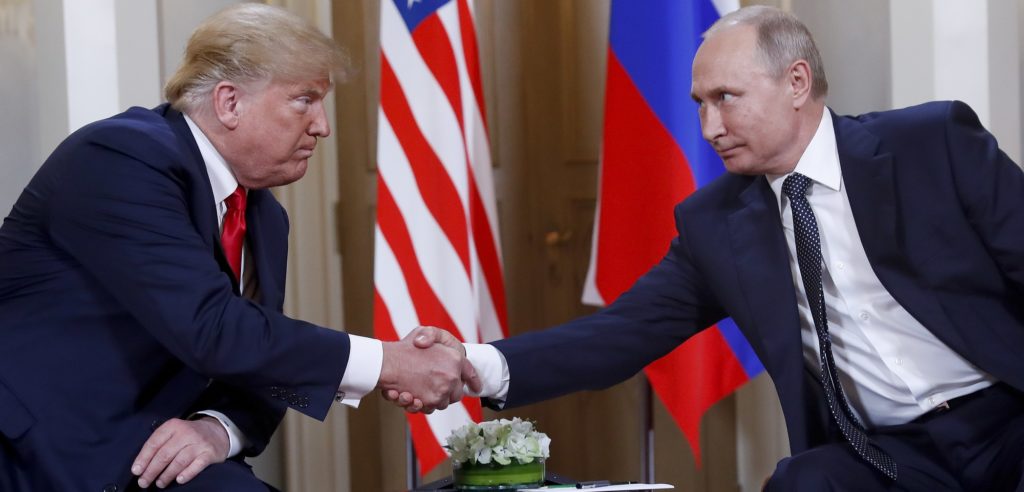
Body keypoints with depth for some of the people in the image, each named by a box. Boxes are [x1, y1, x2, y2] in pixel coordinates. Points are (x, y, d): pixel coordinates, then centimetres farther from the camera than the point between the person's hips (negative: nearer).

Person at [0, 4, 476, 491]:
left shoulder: (264, 217, 10)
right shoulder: (120, 159, -17)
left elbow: (255, 359, 9)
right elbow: (209, 329, -25)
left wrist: (219, 428, -15)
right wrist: (389, 363, -21)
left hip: (141, 451, 7)